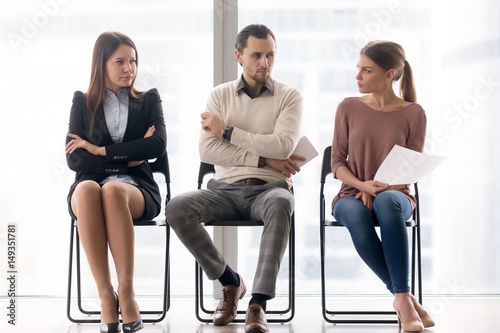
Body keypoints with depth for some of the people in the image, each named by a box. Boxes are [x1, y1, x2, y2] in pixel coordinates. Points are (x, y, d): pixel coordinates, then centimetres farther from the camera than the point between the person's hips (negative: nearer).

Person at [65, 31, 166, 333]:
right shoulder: (83, 102, 16)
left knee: (112, 191, -38)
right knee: (87, 190, -38)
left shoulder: (149, 100, 18)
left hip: (136, 187, 0)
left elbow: (158, 145, -2)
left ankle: (127, 292, -37)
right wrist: (127, 158, -5)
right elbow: (74, 160, 4)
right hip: (91, 185, 1)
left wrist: (101, 151, -6)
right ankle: (106, 296, -37)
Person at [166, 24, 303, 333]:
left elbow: (283, 145, -11)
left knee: (280, 204, -39)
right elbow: (207, 151, -2)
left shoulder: (290, 96, 7)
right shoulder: (220, 95, 12)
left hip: (268, 189, -2)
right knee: (177, 207, -26)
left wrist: (227, 131, -6)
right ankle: (230, 281, -5)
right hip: (225, 189, 2)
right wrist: (264, 159, -9)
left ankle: (258, 303, -39)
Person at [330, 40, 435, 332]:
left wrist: (379, 190, -18)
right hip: (351, 194, 1)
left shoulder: (413, 114, 1)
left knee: (387, 201, -40)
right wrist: (362, 185, -16)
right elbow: (337, 163, 4)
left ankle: (402, 296, -37)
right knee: (356, 214, -37)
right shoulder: (348, 108, 5)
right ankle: (406, 297, -29)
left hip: (396, 195, -1)